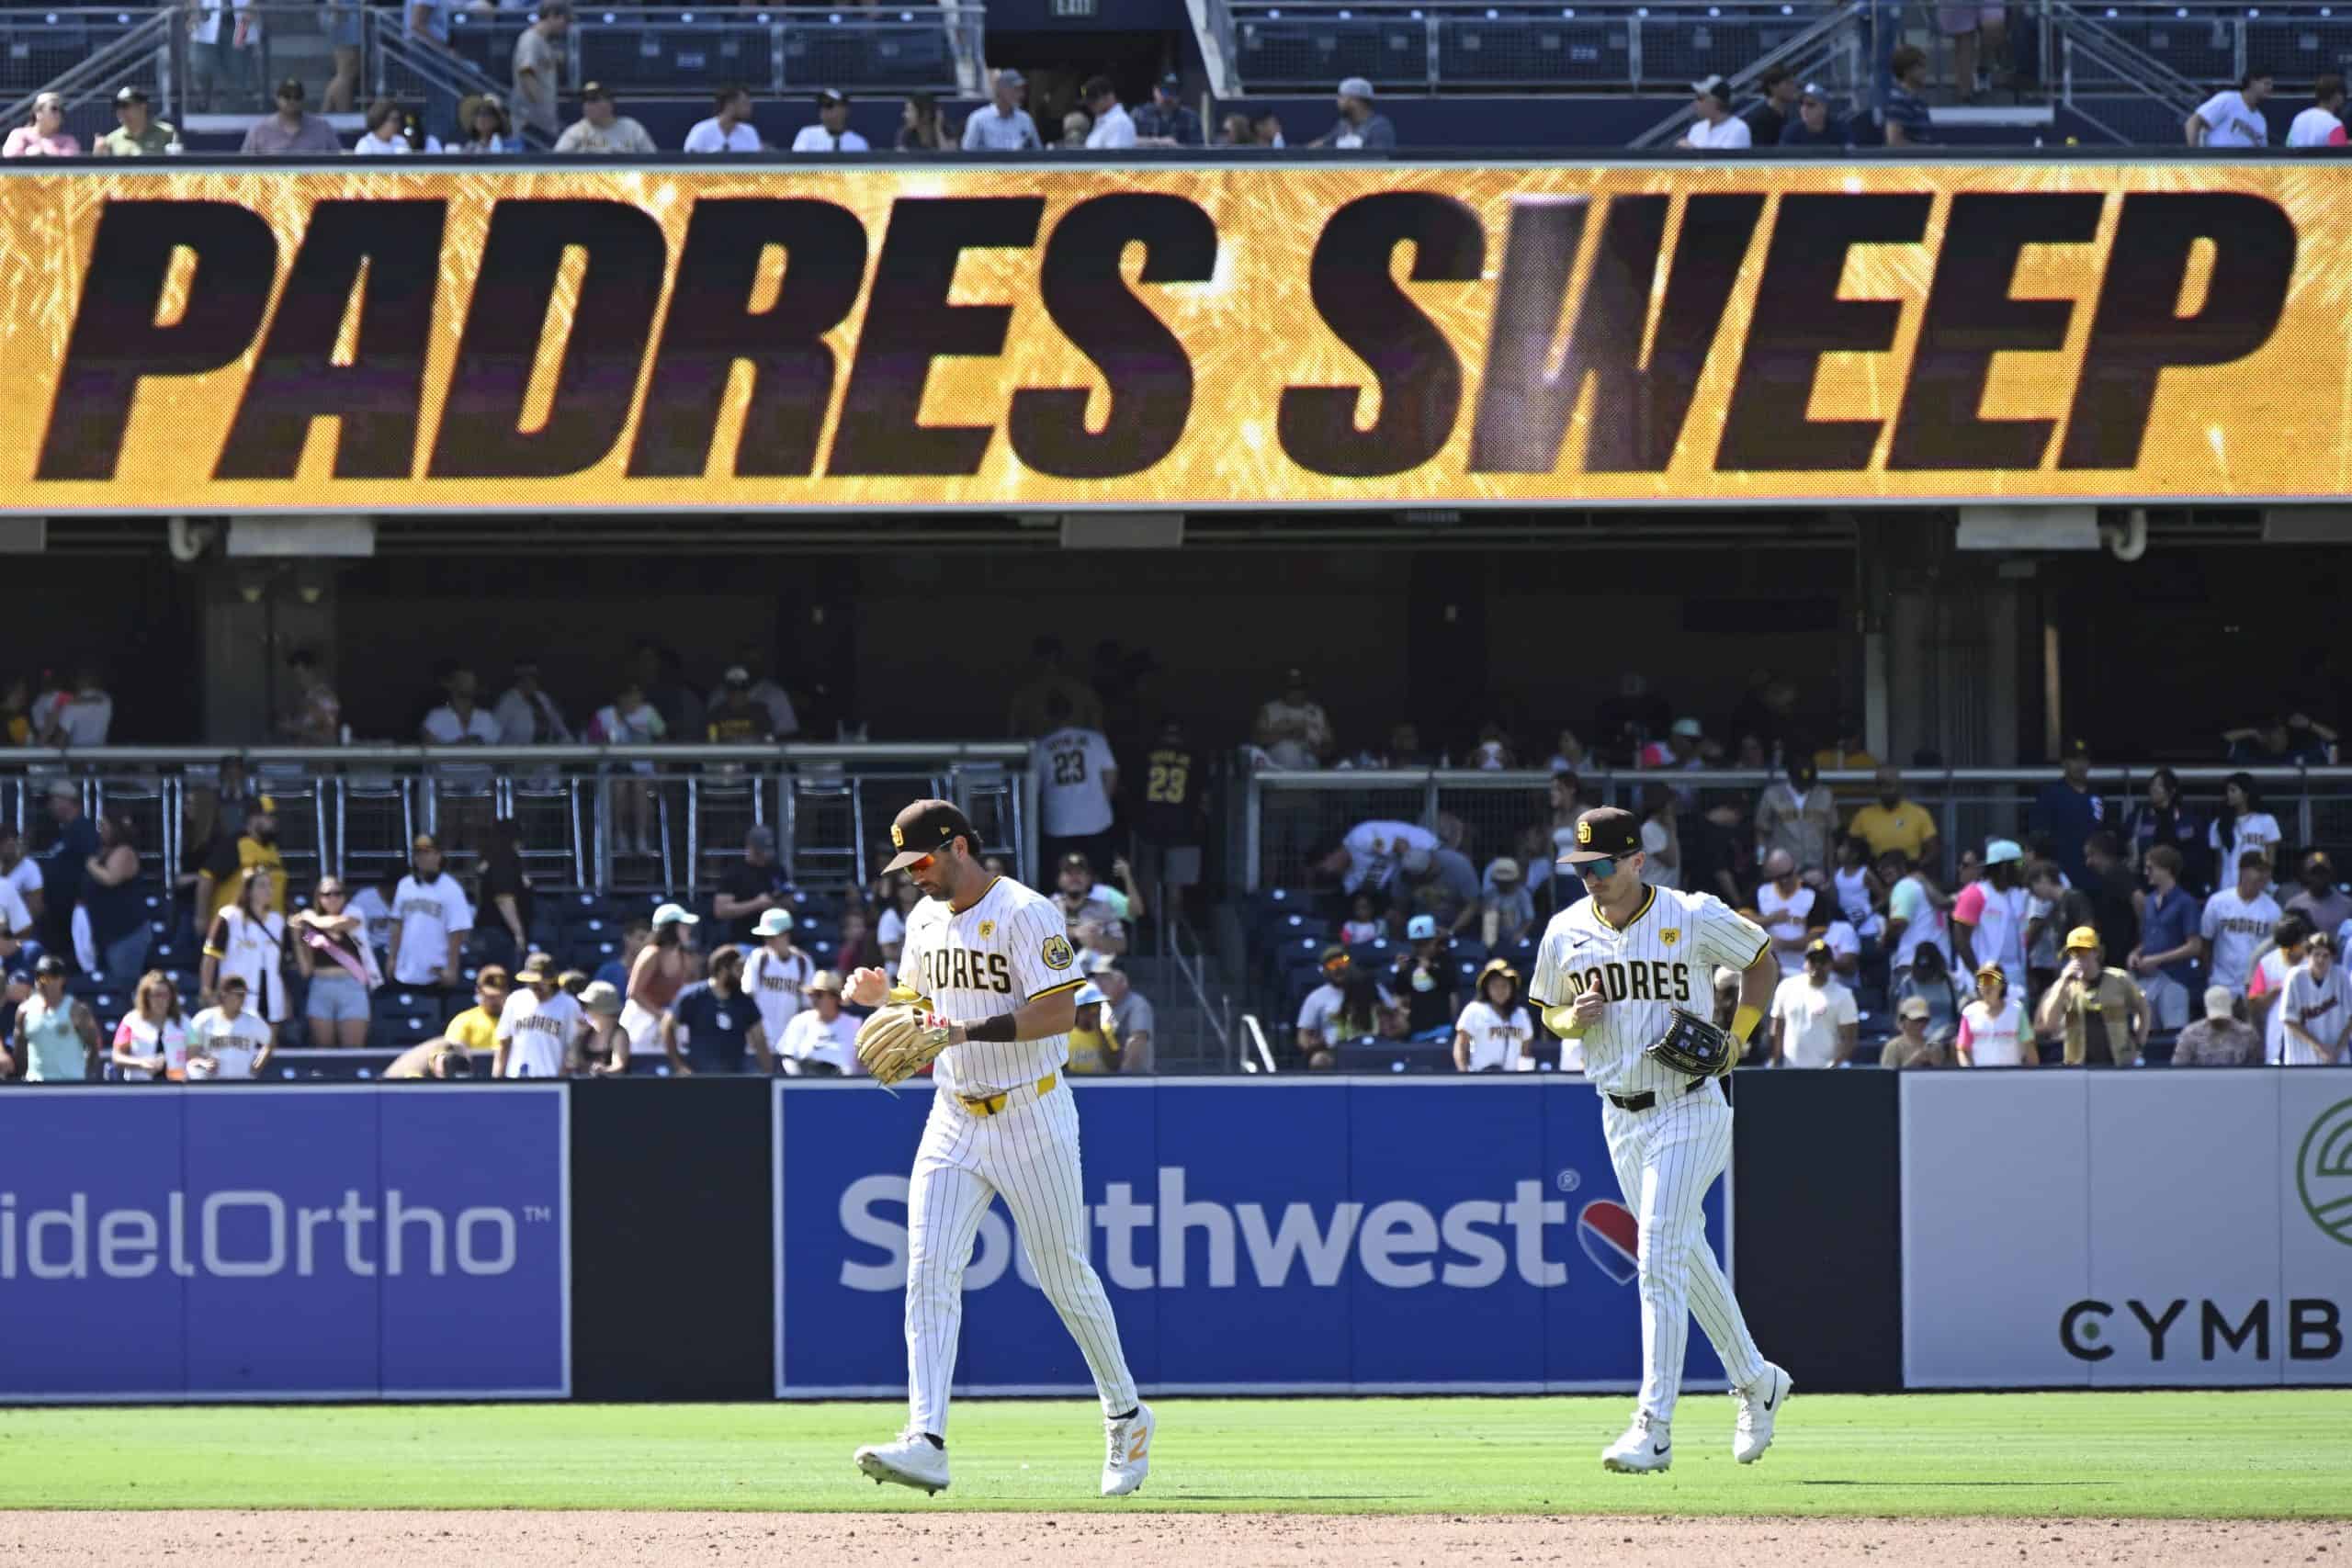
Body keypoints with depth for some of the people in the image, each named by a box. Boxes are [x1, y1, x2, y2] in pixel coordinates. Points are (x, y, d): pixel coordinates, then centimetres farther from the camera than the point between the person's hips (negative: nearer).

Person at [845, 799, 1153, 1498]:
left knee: (1064, 1275, 5)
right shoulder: (926, 920, 9)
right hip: (955, 1122, 6)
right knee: (929, 1269, -11)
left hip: (1031, 1118, -6)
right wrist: (883, 995, -1)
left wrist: (967, 1031, -30)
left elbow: (1060, 1013, -22)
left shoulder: (1027, 915, -14)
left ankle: (1127, 1417, 26)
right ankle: (926, 1442, -19)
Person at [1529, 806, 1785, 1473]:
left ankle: (1654, 1429, -16)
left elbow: (1761, 960, 5)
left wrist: (1738, 1033, -9)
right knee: (1684, 1255, 16)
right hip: (1621, 1117, 6)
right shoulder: (1566, 932, 2)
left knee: (1660, 1261, -14)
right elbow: (1548, 1011, 15)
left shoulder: (1693, 918, -10)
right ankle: (1754, 1380, 35)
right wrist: (1575, 1018, -9)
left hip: (1687, 1110, -6)